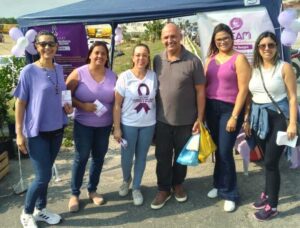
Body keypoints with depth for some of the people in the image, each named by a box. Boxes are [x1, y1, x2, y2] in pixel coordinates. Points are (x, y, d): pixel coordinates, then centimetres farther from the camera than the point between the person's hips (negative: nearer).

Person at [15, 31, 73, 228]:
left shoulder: (59, 69, 4)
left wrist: (67, 107, -2)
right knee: (43, 176, -2)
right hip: (37, 132, -5)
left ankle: (41, 209, 34)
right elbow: (20, 103, -9)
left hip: (57, 129, 5)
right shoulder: (29, 71, -12)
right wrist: (19, 133, -11)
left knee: (45, 174, 16)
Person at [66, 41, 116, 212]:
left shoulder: (112, 76, 1)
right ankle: (75, 193, 19)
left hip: (105, 125, 4)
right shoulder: (79, 73, -10)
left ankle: (92, 190, 31)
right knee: (81, 158, 2)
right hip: (83, 124, -4)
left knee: (99, 157, 13)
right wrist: (82, 106, -21)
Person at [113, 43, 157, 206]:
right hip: (128, 124, -2)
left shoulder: (153, 76, -3)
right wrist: (116, 128, -10)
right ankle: (126, 180, 41)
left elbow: (157, 98, 7)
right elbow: (117, 104, -7)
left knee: (141, 157, 13)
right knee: (127, 157, 10)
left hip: (148, 124, 2)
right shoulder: (124, 77, -10)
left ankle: (136, 188, 31)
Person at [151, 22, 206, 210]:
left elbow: (200, 91, -8)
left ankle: (178, 184, 37)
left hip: (186, 120, -2)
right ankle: (164, 189, 27)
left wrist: (199, 118, -9)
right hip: (162, 120, 2)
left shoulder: (193, 61, -11)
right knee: (163, 156, 10)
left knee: (182, 155, 15)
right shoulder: (157, 60, 0)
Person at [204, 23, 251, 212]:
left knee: (225, 151, -4)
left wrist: (234, 116, -15)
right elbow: (204, 84, 9)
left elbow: (243, 90, -11)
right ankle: (219, 184, 31)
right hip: (211, 108, 5)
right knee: (217, 149, 13)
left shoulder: (239, 59, -7)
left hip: (230, 109, -5)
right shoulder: (210, 59, 10)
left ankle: (229, 194, 13)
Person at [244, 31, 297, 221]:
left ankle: (272, 206, 11)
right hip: (258, 118, 4)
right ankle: (268, 194, 33)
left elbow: (292, 97, -7)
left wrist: (293, 123, -13)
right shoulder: (254, 68, 7)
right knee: (267, 160, 14)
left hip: (278, 117, -4)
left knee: (271, 162, -3)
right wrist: (247, 120, 10)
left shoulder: (285, 67, -5)